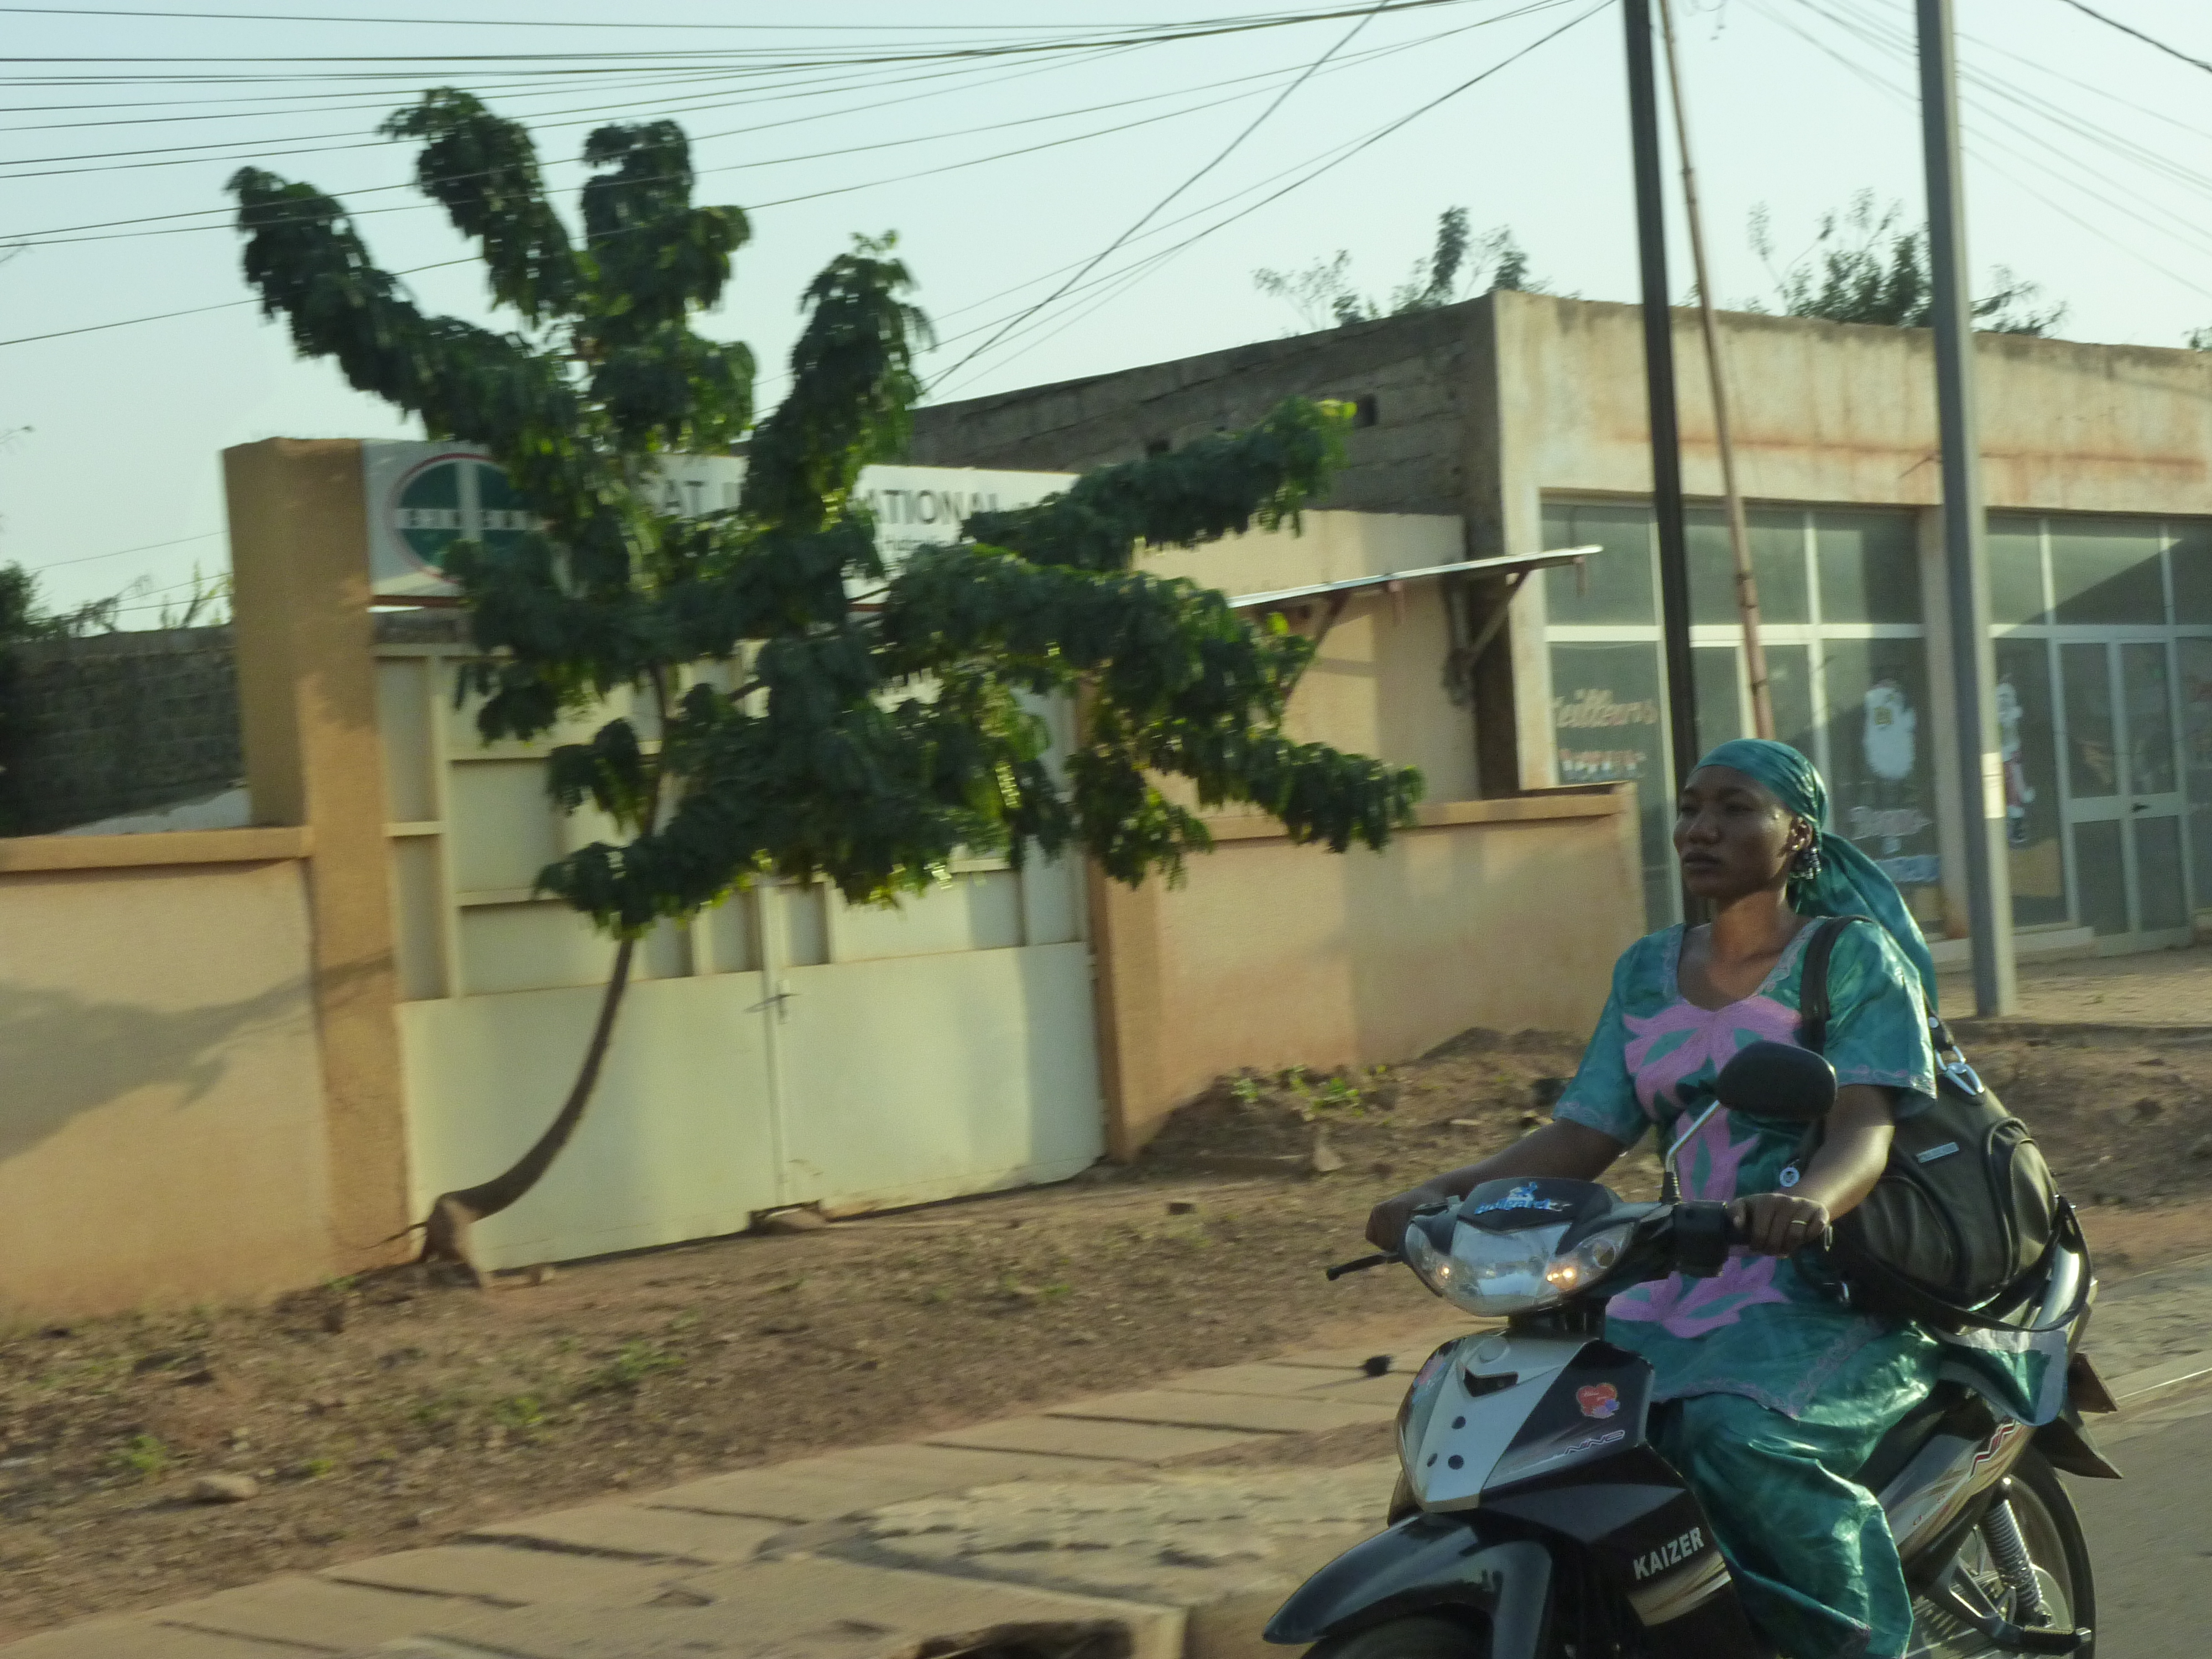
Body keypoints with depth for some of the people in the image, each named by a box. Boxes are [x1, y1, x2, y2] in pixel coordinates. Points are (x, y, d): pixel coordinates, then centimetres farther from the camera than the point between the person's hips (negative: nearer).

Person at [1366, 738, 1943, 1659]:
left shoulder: (1856, 956, -1)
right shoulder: (1648, 972, 16)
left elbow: (1866, 1124, -16)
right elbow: (1584, 1133, 9)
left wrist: (1807, 1202, -39)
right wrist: (1442, 1192, -8)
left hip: (1833, 1280, -6)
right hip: (1685, 1287, 6)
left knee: (1739, 1432, -34)